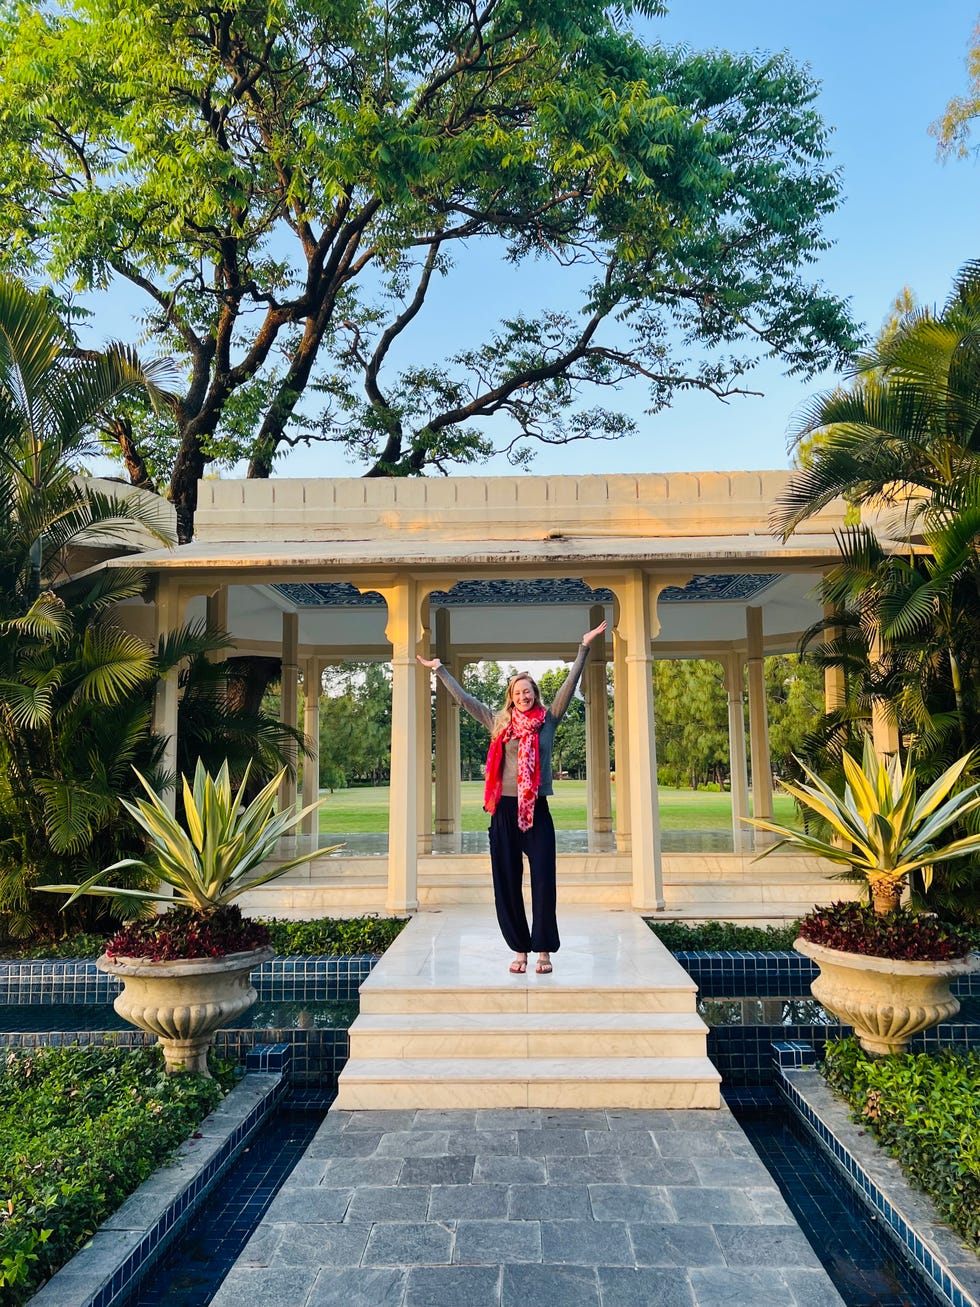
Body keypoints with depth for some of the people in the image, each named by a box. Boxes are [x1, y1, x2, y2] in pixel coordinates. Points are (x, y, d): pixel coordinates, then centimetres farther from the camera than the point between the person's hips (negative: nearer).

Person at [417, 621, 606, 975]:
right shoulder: (499, 722, 9)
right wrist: (439, 669, 17)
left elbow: (570, 684, 3)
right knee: (507, 883, 5)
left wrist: (584, 647, -1)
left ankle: (544, 950, 5)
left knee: (543, 880, -3)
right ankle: (520, 949, 15)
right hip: (504, 810, 2)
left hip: (537, 810, -2)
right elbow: (463, 698, 14)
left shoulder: (548, 719, 6)